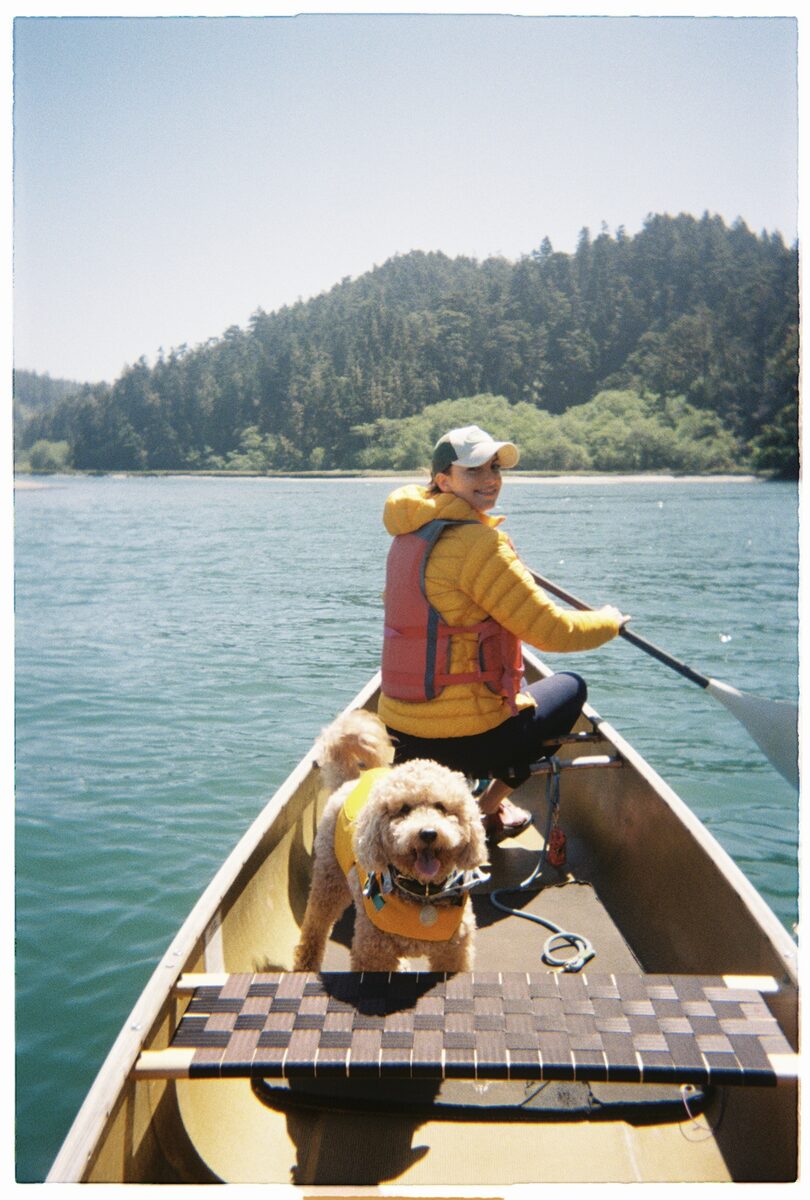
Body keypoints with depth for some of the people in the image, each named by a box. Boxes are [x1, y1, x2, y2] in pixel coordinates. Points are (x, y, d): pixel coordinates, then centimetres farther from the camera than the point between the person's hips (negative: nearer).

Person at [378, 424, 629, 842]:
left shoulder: (408, 535, 6)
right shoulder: (478, 542, -19)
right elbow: (552, 631, -17)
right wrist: (609, 621, 5)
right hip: (466, 737, -8)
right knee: (570, 686, 19)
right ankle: (486, 810, 17)